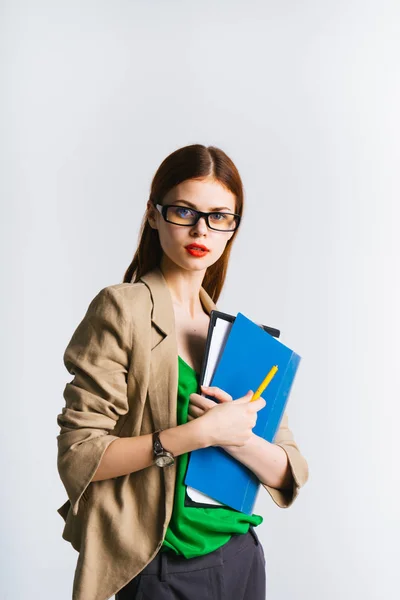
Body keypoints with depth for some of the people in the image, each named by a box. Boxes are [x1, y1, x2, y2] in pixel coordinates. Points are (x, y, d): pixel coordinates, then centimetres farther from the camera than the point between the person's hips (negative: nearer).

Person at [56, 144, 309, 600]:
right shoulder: (122, 309, -11)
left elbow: (290, 474, 2)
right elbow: (78, 457, -17)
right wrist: (197, 434, -24)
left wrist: (237, 436, -17)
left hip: (241, 555, 5)